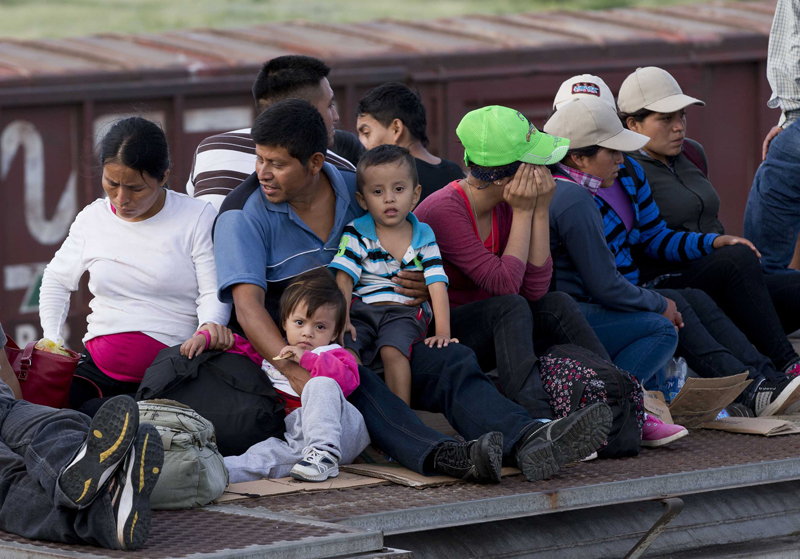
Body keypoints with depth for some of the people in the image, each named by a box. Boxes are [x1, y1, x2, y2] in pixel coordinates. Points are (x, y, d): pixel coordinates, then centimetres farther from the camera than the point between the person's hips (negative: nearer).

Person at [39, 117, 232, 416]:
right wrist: (52, 341, 15)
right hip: (98, 366, 4)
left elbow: (213, 293, -2)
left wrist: (211, 325, -24)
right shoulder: (92, 218, 13)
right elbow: (57, 281, 28)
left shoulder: (197, 218, 1)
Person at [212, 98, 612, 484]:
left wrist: (425, 288, -4)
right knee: (348, 378, -37)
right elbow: (248, 306, -20)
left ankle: (528, 442, -44)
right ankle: (441, 457, -61)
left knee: (449, 361, -19)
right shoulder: (245, 215, -8)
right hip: (278, 349, -5)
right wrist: (294, 371, -35)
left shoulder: (353, 192, 7)